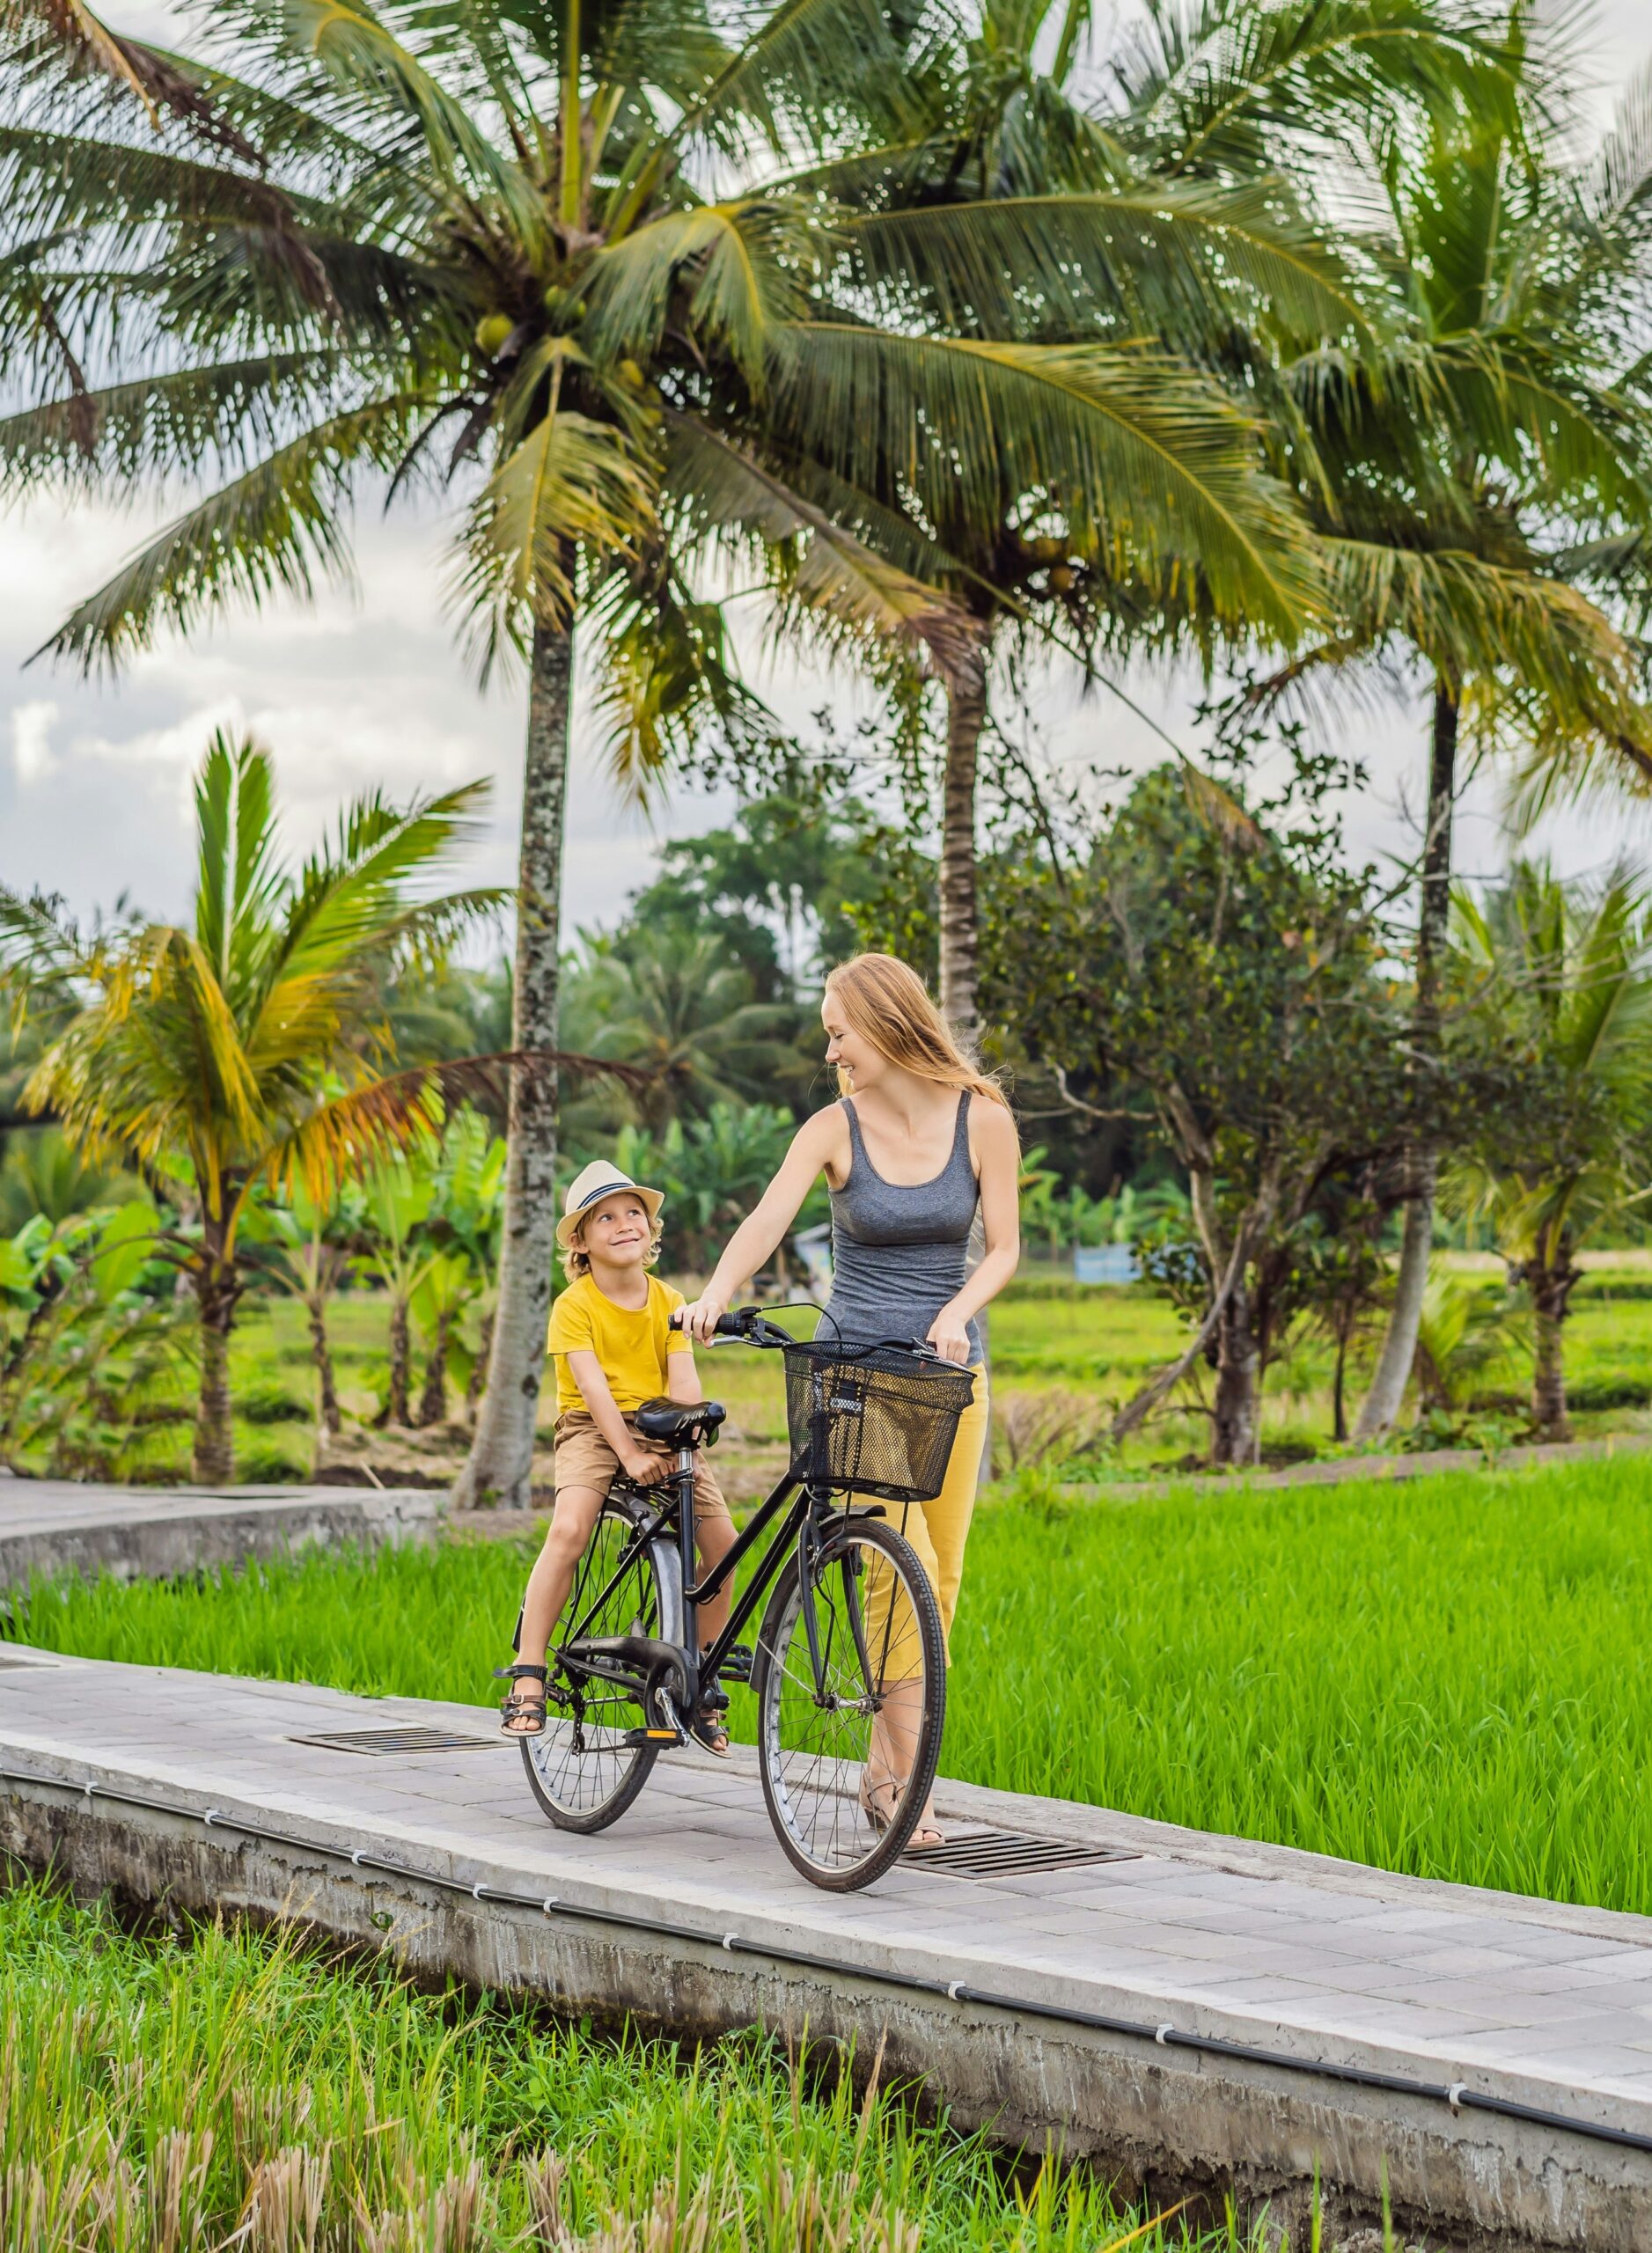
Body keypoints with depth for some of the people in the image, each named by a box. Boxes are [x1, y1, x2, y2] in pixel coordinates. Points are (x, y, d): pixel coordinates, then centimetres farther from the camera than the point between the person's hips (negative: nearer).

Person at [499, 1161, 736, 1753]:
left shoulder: (669, 1301, 6)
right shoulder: (575, 1304, -7)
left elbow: (683, 1380, -4)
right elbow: (592, 1385, -17)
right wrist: (629, 1454, -28)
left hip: (661, 1432, 4)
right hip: (593, 1429, -4)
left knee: (723, 1542, -13)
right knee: (569, 1529, -31)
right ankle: (527, 1677, -22)